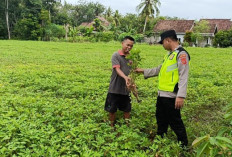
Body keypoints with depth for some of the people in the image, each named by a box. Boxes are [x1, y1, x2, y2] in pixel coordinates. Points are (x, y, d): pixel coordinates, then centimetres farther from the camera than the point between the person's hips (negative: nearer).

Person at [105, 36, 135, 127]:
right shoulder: (116, 55, -10)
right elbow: (117, 69, -23)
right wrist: (125, 77, -40)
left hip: (126, 89, 4)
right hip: (115, 88, -4)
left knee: (127, 109, 14)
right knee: (112, 109, 9)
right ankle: (112, 126, 28)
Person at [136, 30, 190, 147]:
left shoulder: (181, 54, -14)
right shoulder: (169, 54, 16)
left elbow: (183, 77, -21)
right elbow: (160, 70, 26)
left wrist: (181, 96, -27)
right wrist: (144, 71, 28)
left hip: (171, 96, -10)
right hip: (162, 94, 10)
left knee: (174, 121, 1)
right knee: (161, 119, 21)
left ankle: (183, 145, 18)